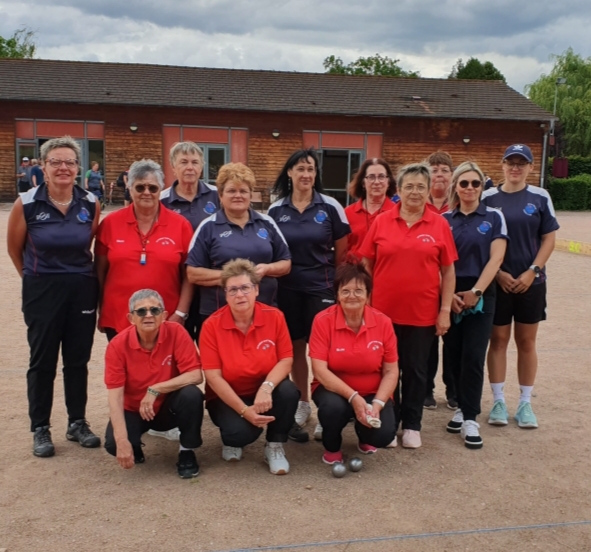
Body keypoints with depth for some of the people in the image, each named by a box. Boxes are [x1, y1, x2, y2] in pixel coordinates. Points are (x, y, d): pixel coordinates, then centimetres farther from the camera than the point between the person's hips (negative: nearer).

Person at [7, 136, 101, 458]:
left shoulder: (91, 205, -3)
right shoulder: (26, 204, -9)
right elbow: (14, 249, 4)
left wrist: (78, 273, 9)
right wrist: (36, 277, 12)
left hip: (82, 291, 2)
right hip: (42, 292, -2)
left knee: (78, 360, 11)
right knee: (42, 362, 6)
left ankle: (77, 423, 25)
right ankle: (40, 429, 19)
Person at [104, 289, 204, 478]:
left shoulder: (176, 333, -19)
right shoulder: (118, 345, -19)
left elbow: (195, 376, -24)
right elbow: (115, 396, -22)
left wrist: (155, 390, -30)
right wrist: (122, 441, -32)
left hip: (168, 406, 0)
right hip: (133, 409, 0)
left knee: (191, 394, -32)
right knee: (113, 444, -28)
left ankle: (186, 452, -6)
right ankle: (134, 446, 12)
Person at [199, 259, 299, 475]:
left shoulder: (274, 316, -11)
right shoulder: (212, 325, -16)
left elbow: (286, 360, -10)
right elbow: (213, 376, -17)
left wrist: (266, 387, -30)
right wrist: (244, 410, -24)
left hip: (263, 391, 2)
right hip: (226, 397, -2)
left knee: (289, 391, -30)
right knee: (241, 431, -32)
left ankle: (274, 447, -4)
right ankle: (232, 441, 10)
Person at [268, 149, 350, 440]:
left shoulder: (330, 207, -3)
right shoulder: (275, 210, 3)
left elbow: (342, 251, 2)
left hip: (322, 286, -2)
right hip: (288, 288, 2)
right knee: (295, 347, 10)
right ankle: (302, 404, 25)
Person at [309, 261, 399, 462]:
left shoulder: (382, 322, -11)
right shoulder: (323, 320, -16)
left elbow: (391, 372, -6)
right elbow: (319, 370, -19)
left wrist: (377, 404, -21)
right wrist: (353, 397, -27)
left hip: (373, 392, 2)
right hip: (334, 389, -1)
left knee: (384, 434, -23)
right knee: (333, 406, -36)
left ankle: (364, 434, 18)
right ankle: (332, 447, 1)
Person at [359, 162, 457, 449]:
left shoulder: (439, 225, -1)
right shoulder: (381, 222, 0)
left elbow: (448, 271, 1)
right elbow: (366, 265, 4)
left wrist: (445, 310, -3)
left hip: (422, 312, 0)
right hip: (384, 310, 1)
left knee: (416, 369, 11)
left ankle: (412, 425, 26)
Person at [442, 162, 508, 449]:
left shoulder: (493, 217, 2)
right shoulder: (444, 219, 7)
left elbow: (496, 258, -6)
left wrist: (476, 291, -13)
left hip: (481, 295, -2)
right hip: (450, 295, 2)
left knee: (472, 357, -6)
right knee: (452, 356, 6)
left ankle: (470, 418, 1)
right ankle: (463, 407, 23)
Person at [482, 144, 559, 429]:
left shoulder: (540, 198, 1)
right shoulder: (488, 198, 0)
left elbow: (549, 239, 1)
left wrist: (532, 272, -10)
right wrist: (497, 273, -9)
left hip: (531, 282, 1)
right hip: (497, 282, -1)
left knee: (526, 341, 8)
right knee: (498, 340, 5)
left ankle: (525, 403, 19)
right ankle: (498, 400, 16)